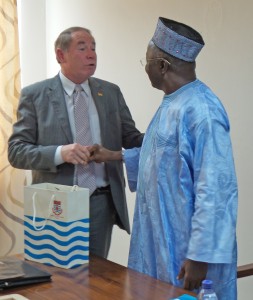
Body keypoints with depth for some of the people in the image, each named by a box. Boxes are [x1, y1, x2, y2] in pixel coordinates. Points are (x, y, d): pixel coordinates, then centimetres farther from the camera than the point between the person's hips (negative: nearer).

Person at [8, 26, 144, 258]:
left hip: (102, 202, 3)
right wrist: (59, 153, -24)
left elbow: (131, 139, 7)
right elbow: (16, 151, -7)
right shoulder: (35, 95, -3)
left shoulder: (111, 92, 7)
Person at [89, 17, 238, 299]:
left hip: (187, 247, -9)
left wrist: (200, 256, -25)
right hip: (161, 238, 9)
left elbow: (215, 190, -26)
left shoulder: (201, 111, -24)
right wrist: (113, 156, 26)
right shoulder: (171, 104, 8)